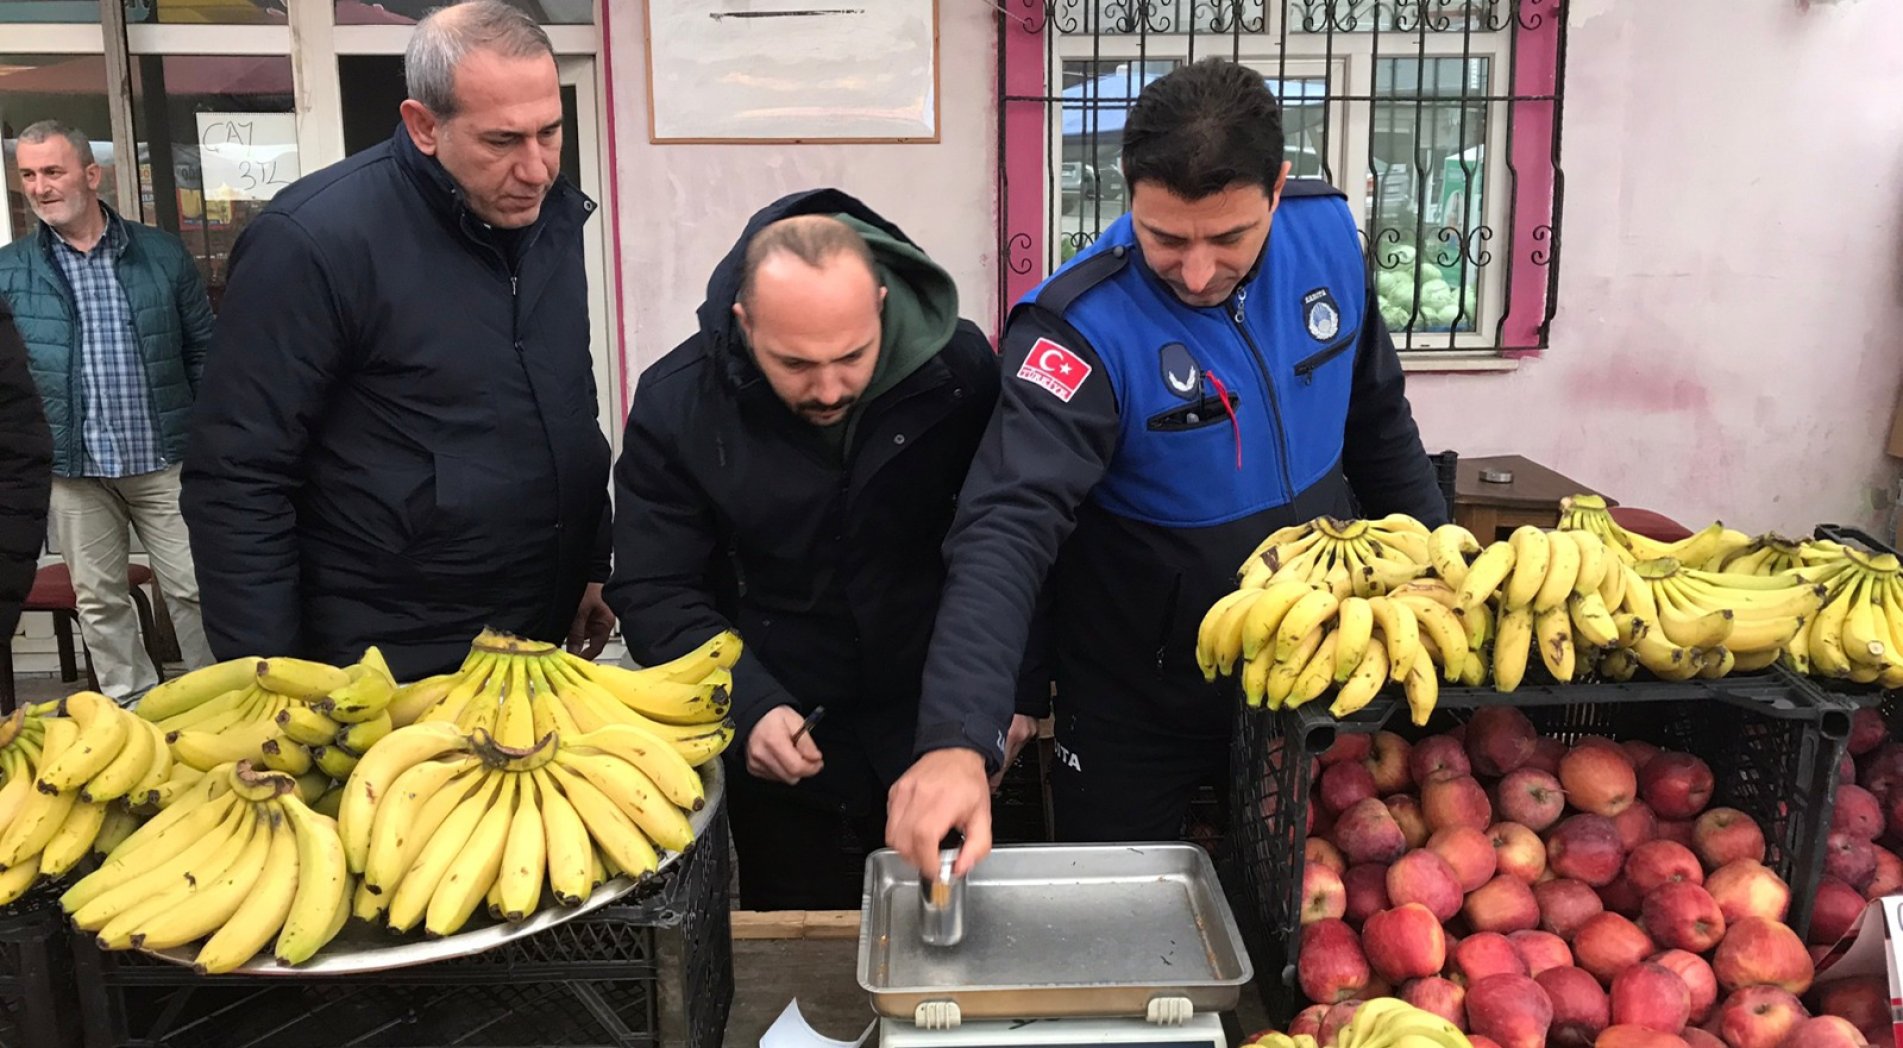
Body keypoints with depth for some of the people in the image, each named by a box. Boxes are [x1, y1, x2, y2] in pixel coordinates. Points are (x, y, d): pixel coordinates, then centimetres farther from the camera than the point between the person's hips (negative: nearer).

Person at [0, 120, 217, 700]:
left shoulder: (161, 254, 4)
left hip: (163, 459, -1)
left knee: (193, 588, 2)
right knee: (98, 601, 10)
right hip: (73, 467, 1)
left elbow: (204, 350, 6)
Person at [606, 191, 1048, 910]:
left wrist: (1018, 688, -8)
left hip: (943, 741, 1)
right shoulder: (676, 403, -14)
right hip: (783, 765, 0)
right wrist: (748, 706, -24)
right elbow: (654, 594, -10)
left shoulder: (960, 368, -14)